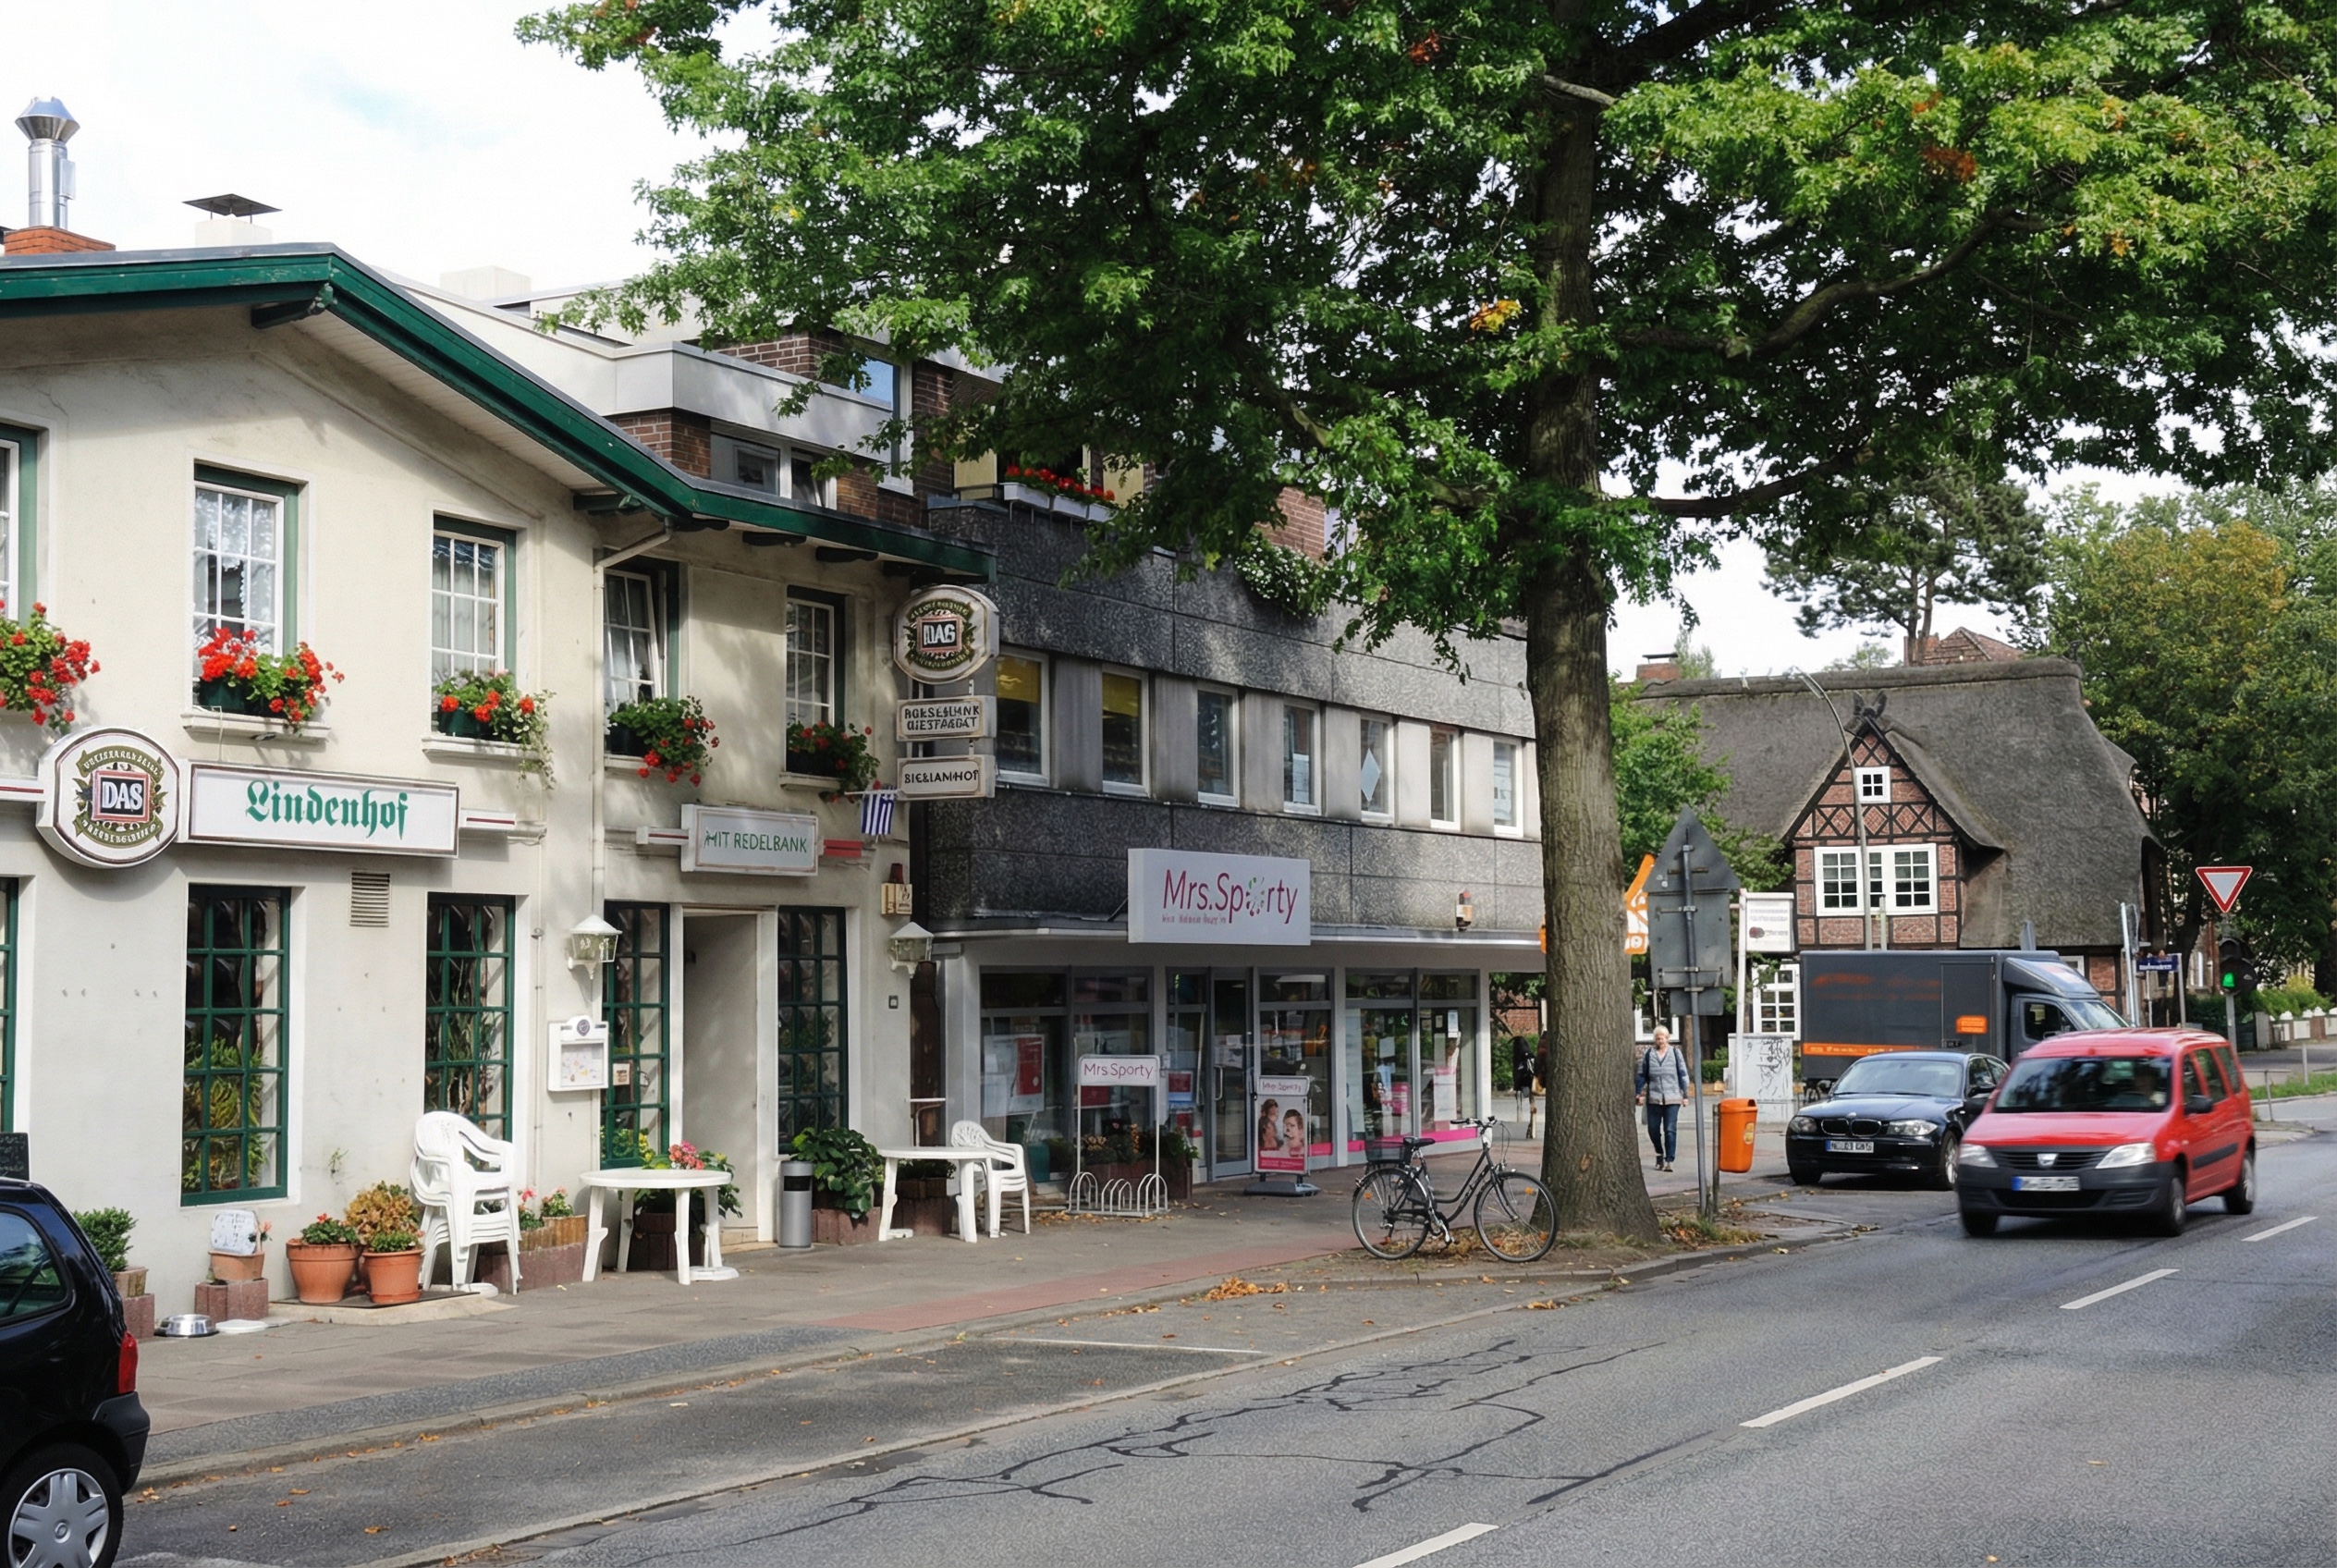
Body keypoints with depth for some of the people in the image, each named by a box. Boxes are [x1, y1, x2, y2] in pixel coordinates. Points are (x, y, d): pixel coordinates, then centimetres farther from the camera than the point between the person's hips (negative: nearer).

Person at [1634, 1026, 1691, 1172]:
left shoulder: (1675, 1052, 2)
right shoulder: (1648, 1054, 3)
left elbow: (1683, 1074, 5)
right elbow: (1641, 1075, 9)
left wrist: (1685, 1094, 3)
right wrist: (1640, 1093, 4)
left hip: (1672, 1099, -2)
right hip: (1653, 1098, 2)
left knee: (1670, 1130, -6)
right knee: (1653, 1129, 7)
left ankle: (1669, 1160, -2)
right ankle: (1659, 1153, 31)